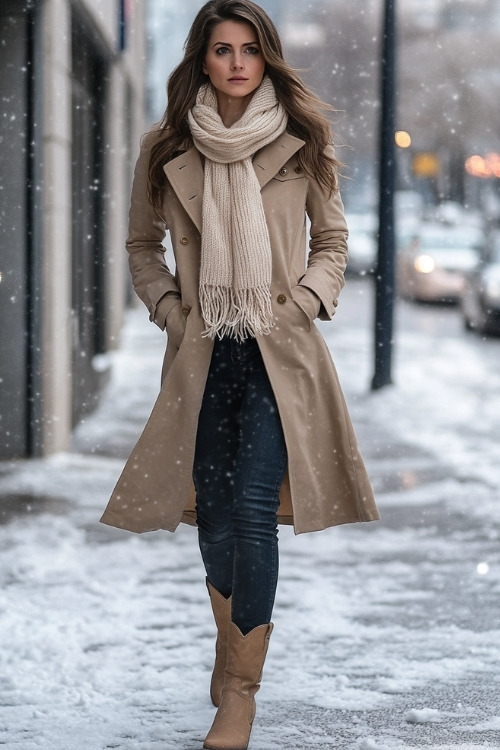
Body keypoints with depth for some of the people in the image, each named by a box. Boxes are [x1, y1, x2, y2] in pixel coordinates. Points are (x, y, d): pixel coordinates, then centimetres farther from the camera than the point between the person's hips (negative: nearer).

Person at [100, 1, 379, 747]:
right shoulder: (166, 150, 3)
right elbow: (142, 244, 16)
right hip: (202, 353, 2)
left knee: (255, 509, -13)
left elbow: (333, 239, 11)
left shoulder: (301, 144, 1)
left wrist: (304, 303, -3)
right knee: (213, 512, 7)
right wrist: (170, 309, 2)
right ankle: (232, 646, 31)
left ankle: (241, 689, -8)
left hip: (278, 351, -2)